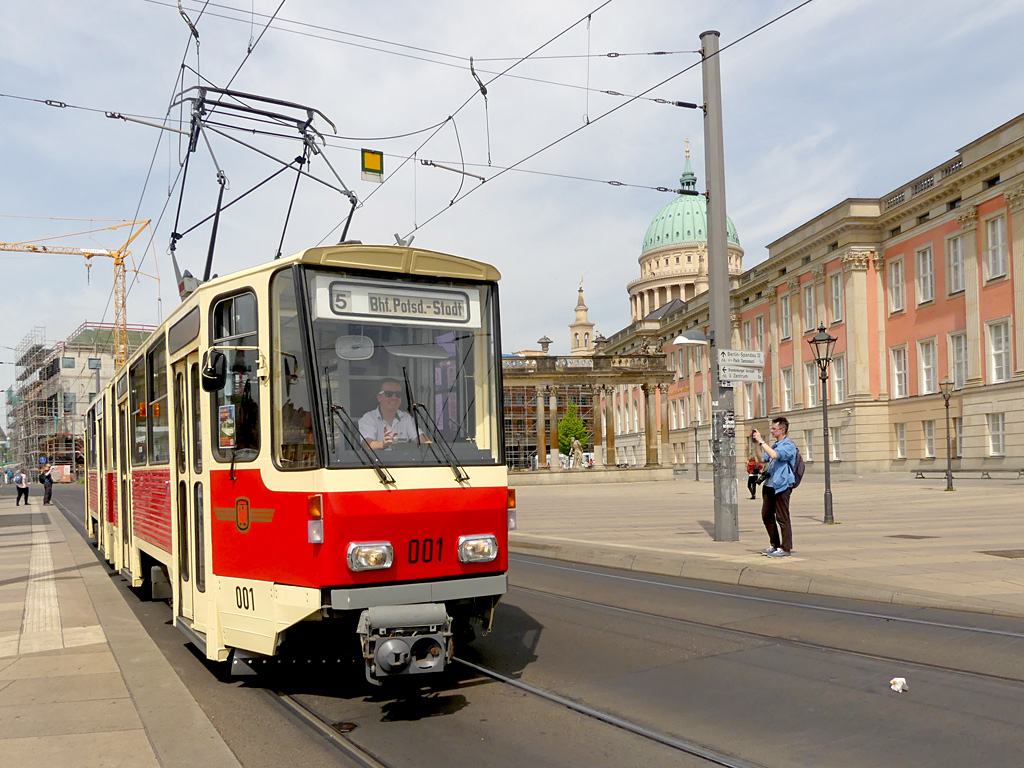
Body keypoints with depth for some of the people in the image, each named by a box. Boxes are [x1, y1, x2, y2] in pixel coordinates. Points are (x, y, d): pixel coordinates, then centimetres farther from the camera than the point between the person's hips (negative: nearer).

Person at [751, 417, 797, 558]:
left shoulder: (789, 445, -9)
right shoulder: (775, 445, 18)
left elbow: (774, 455, -25)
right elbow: (763, 459, 21)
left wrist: (761, 441, -20)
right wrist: (756, 443, 12)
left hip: (782, 486, -9)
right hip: (770, 485, 9)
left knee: (782, 518, -4)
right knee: (767, 516, 11)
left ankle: (785, 548, 2)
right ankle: (774, 545, 21)